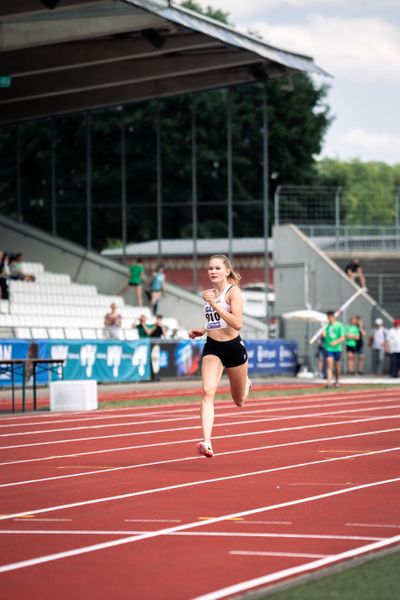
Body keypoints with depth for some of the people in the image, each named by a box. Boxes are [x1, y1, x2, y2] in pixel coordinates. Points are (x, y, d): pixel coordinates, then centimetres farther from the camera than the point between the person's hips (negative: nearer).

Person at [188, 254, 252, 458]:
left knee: (239, 401, 16)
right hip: (212, 348, 4)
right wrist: (201, 331, 6)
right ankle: (206, 443, -31)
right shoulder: (209, 294, 7)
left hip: (234, 347, -4)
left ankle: (246, 384, 54)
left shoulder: (233, 292, -12)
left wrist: (214, 304, -28)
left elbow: (237, 324, -25)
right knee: (207, 391, -21)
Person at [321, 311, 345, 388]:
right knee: (329, 364, -15)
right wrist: (323, 334, -25)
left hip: (337, 348, 0)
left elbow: (343, 338, -6)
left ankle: (336, 381, 29)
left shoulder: (339, 325, -2)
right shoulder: (326, 325, 3)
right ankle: (328, 382, -22)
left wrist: (336, 342, -23)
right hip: (328, 348, 0)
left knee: (337, 366, 11)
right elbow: (324, 335, -2)